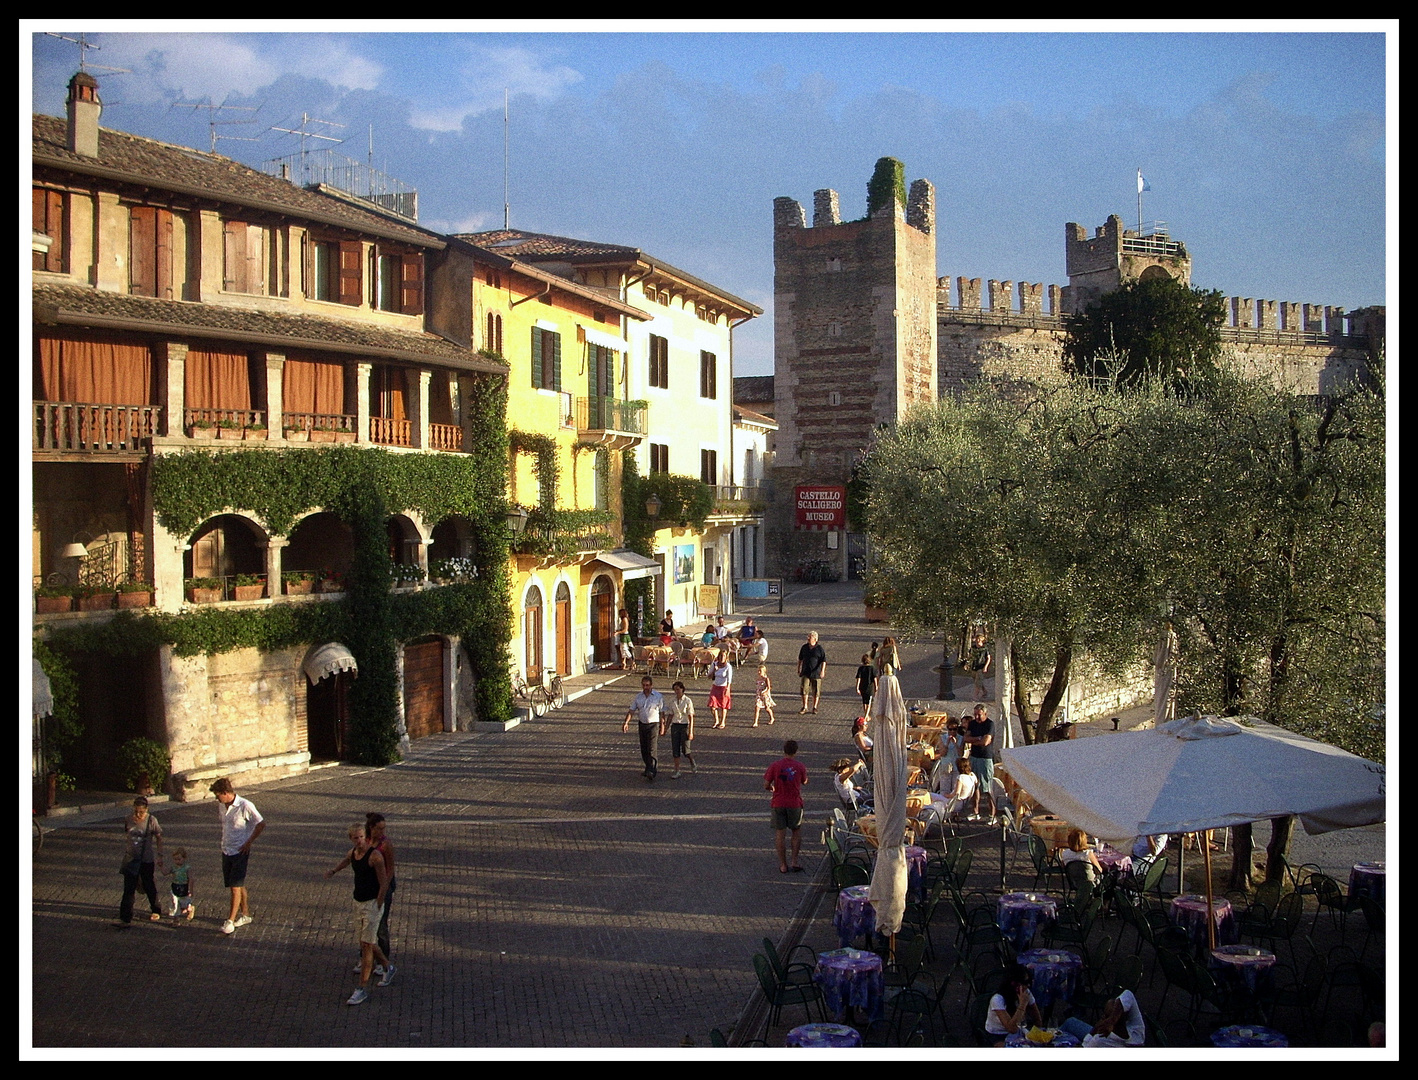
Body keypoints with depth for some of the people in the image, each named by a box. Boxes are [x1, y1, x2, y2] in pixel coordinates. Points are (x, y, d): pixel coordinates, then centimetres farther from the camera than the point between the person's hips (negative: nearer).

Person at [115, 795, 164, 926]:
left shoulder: (151, 821, -12)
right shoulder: (128, 820, -3)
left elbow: (159, 838, -2)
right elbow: (126, 837, 11)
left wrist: (160, 855, -2)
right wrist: (125, 854, 15)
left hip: (147, 860, -2)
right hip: (131, 860, 2)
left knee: (149, 886, 12)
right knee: (128, 889, 0)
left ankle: (156, 911, 32)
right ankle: (125, 918, 1)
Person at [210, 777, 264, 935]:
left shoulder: (245, 806, -18)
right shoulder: (221, 806, 3)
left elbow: (261, 824, -12)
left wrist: (248, 843, -10)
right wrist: (224, 840, 11)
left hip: (240, 852, -7)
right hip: (226, 850, 7)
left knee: (236, 886, -7)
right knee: (238, 886, 14)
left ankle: (230, 921, -5)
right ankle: (245, 914, 26)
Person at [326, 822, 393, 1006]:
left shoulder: (375, 856, -19)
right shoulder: (353, 852, 4)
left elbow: (384, 884, -17)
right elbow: (346, 860, 32)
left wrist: (377, 907, -16)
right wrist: (333, 871, 22)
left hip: (372, 903, -8)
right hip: (358, 902, 8)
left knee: (367, 945, -8)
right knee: (367, 942, 17)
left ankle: (363, 989, -5)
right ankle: (387, 967, 41)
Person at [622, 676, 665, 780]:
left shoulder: (658, 696, -5)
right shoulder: (638, 696, 6)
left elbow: (661, 713, -1)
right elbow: (631, 710, 3)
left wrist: (662, 727, -1)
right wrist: (626, 723, -10)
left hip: (653, 724, -5)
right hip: (642, 724, 5)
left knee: (651, 748, -14)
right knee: (643, 749, 10)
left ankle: (651, 771, -15)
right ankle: (654, 766, 25)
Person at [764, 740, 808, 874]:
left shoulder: (774, 766, -9)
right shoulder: (799, 766, -7)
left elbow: (766, 786, -7)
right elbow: (804, 781, 10)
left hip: (778, 804, 0)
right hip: (795, 804, 0)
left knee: (780, 834, 7)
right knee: (796, 832, 18)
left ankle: (783, 865, 11)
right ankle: (795, 861, 14)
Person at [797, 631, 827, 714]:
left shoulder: (819, 648, -5)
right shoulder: (804, 647, 7)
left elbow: (824, 660, -7)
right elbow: (800, 659, 18)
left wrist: (822, 670, -17)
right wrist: (798, 670, 17)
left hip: (816, 673, -2)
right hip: (806, 672, 2)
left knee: (816, 692, 5)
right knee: (804, 689, -6)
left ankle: (814, 708, 19)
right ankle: (805, 708, 2)